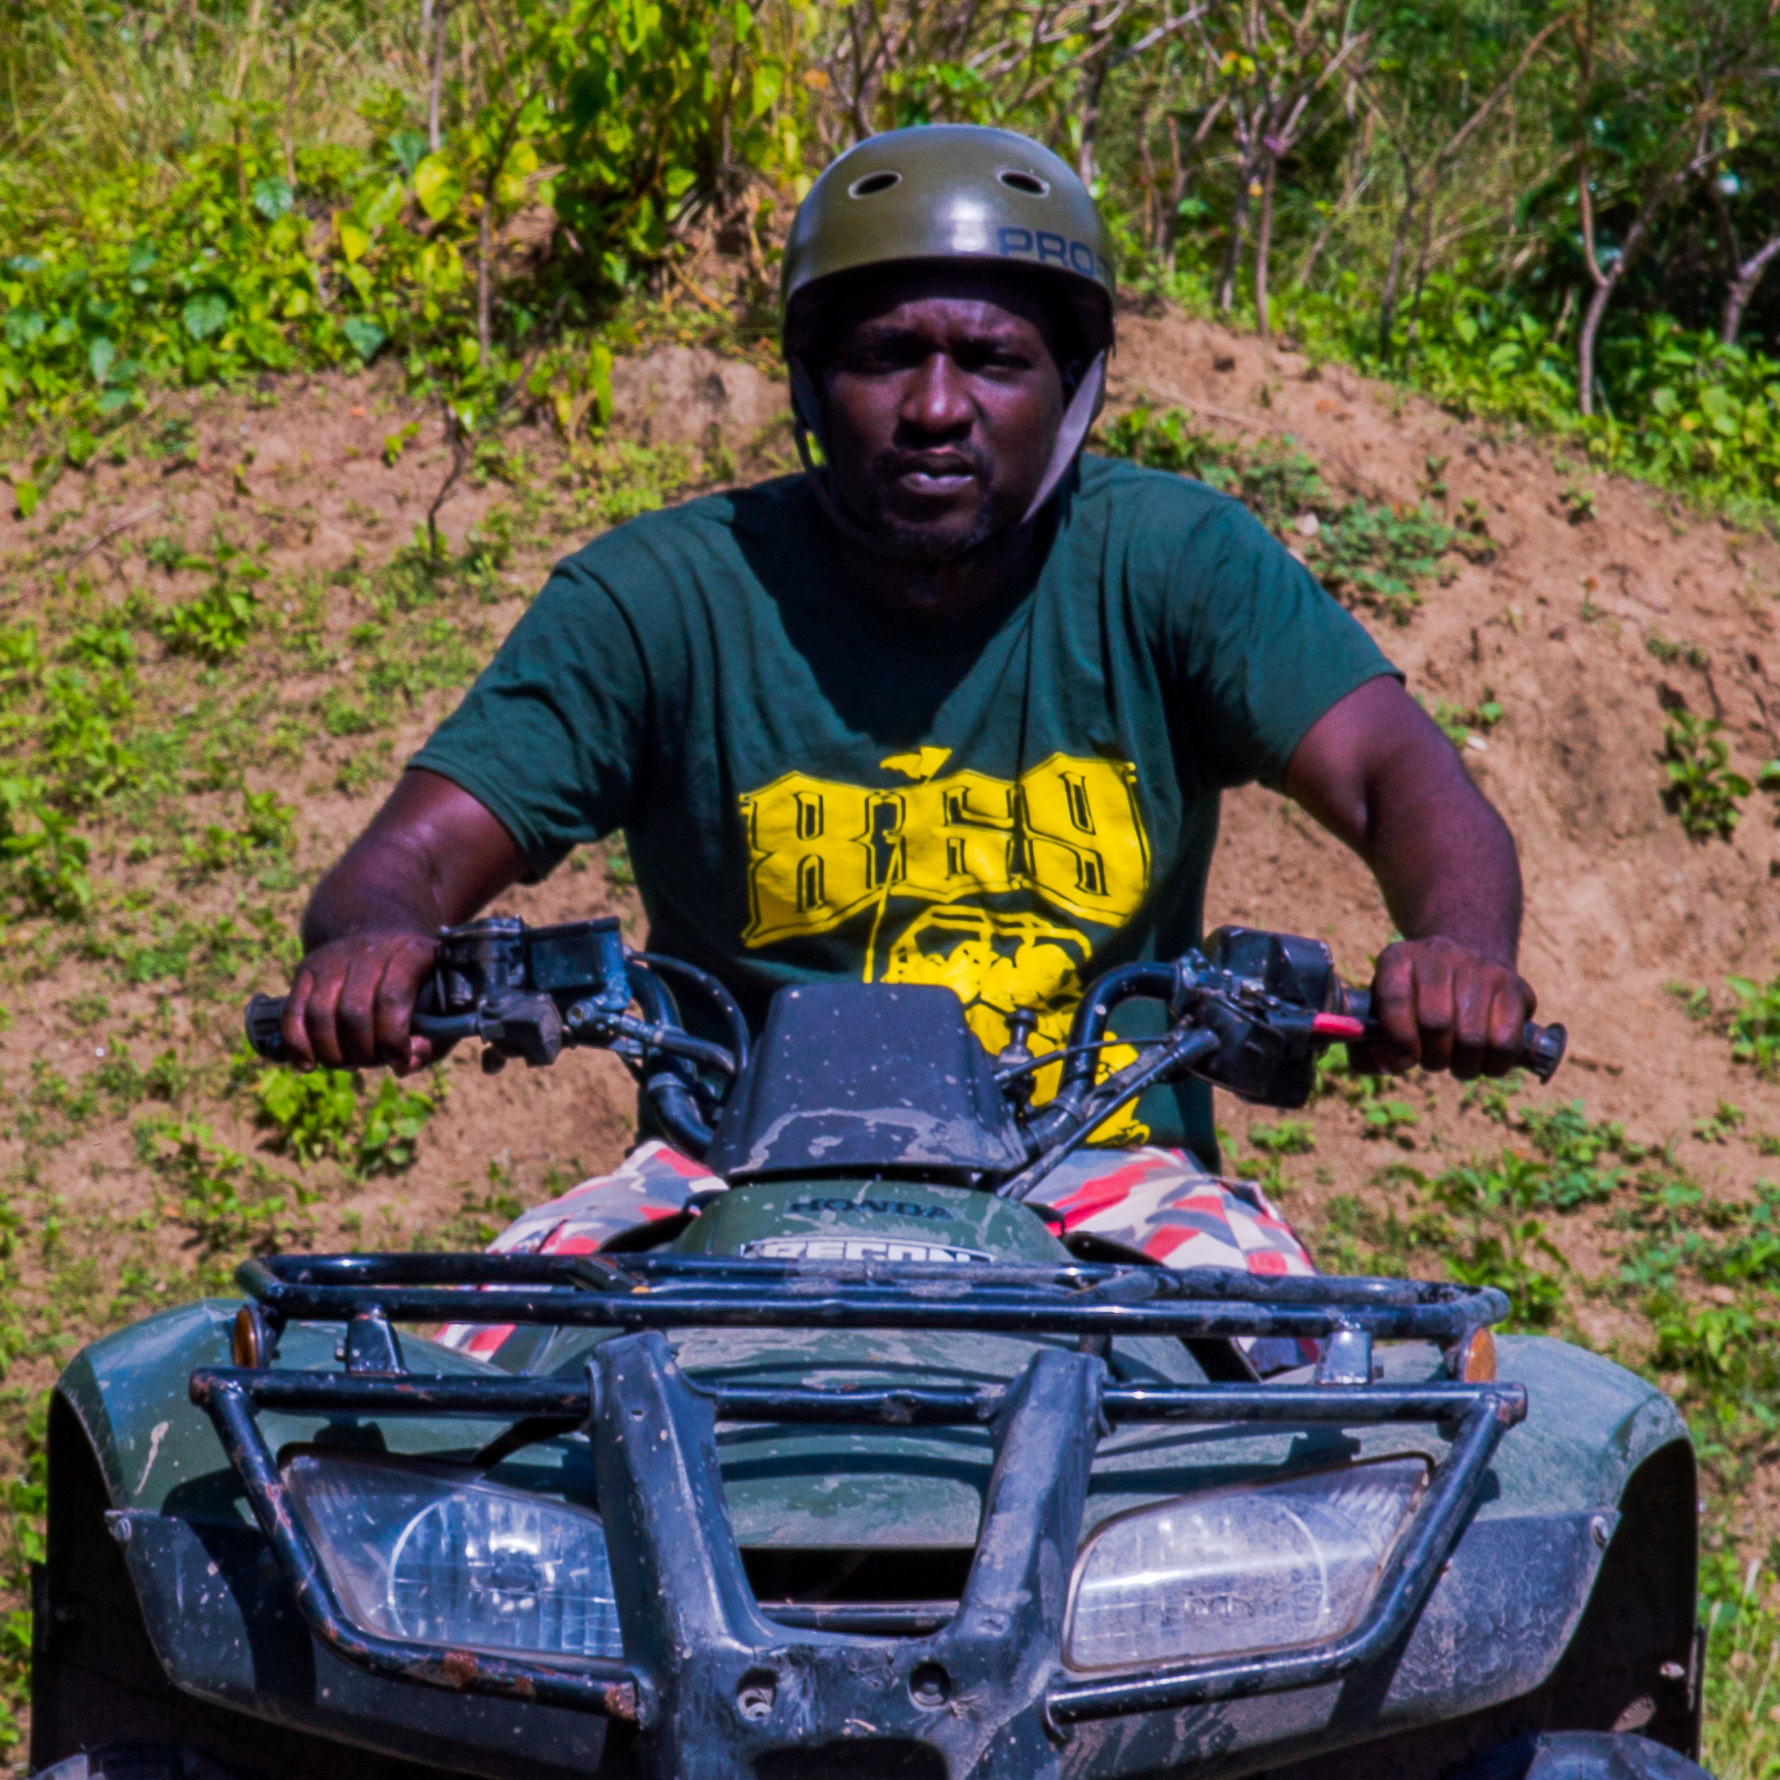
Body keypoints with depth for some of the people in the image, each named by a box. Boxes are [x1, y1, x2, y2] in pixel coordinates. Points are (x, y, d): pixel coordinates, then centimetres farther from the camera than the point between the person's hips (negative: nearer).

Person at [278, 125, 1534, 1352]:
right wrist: (372, 937, -31)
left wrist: (1461, 945, -35)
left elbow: (1396, 773, -10)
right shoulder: (661, 594, 0)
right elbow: (419, 849, -4)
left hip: (1101, 1170, 0)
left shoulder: (1167, 561, 1)